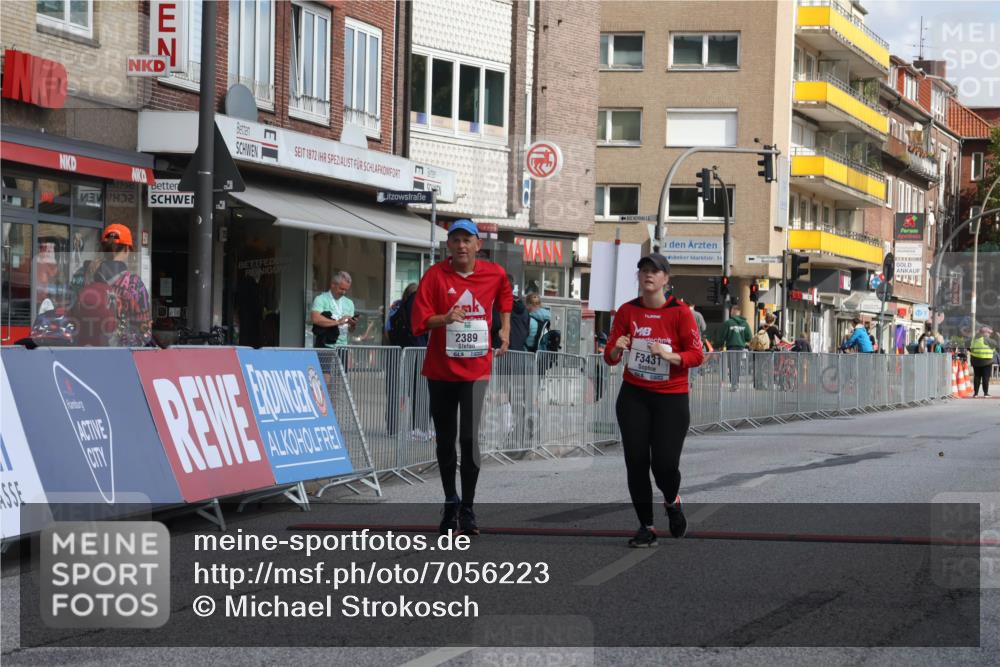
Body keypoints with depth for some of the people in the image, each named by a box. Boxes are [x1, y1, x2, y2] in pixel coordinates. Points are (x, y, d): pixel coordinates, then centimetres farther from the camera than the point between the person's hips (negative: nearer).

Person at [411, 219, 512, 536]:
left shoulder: (495, 274, 1)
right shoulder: (436, 275, -5)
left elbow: (504, 296, 25)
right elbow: (420, 319, -10)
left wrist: (505, 330, 17)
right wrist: (445, 318, -28)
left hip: (475, 369, -1)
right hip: (440, 369, 1)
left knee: (469, 438, -12)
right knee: (445, 440, 10)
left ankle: (467, 509, -2)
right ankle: (450, 503, 25)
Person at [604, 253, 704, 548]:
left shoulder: (680, 312, -5)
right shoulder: (627, 311, 3)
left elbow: (697, 354, -8)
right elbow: (609, 356, 5)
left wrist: (668, 355, -25)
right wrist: (616, 349, -18)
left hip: (672, 398, -3)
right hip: (634, 396, 3)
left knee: (665, 464, -8)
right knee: (636, 462, -2)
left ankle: (672, 501, 27)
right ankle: (646, 527, 12)